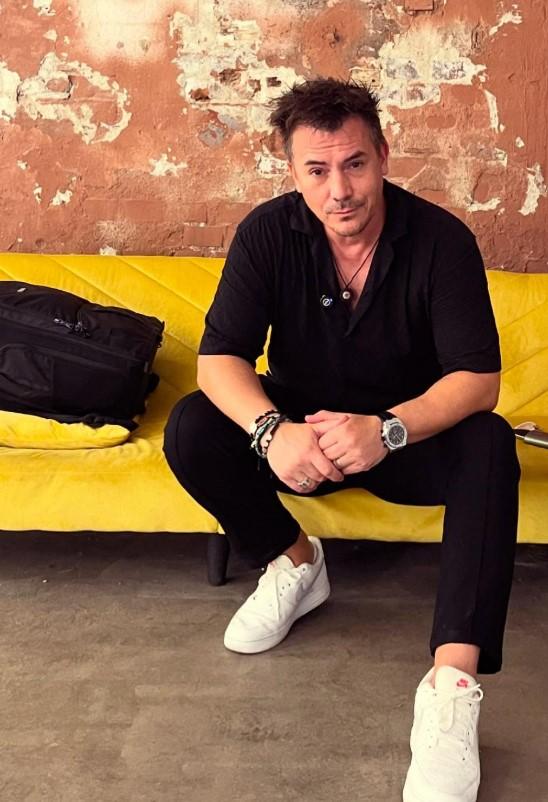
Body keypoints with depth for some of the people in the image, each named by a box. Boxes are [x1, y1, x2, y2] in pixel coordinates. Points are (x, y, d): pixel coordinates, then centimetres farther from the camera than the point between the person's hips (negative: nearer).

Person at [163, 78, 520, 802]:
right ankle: (293, 560, 0)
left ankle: (453, 682, -38)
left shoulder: (442, 239, -17)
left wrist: (388, 430, -41)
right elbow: (219, 356, -17)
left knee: (489, 447, -32)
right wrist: (271, 432, -39)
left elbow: (479, 379, -22)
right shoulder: (269, 232, -12)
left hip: (409, 434, -1)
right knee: (191, 431, -24)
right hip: (298, 424, 2)